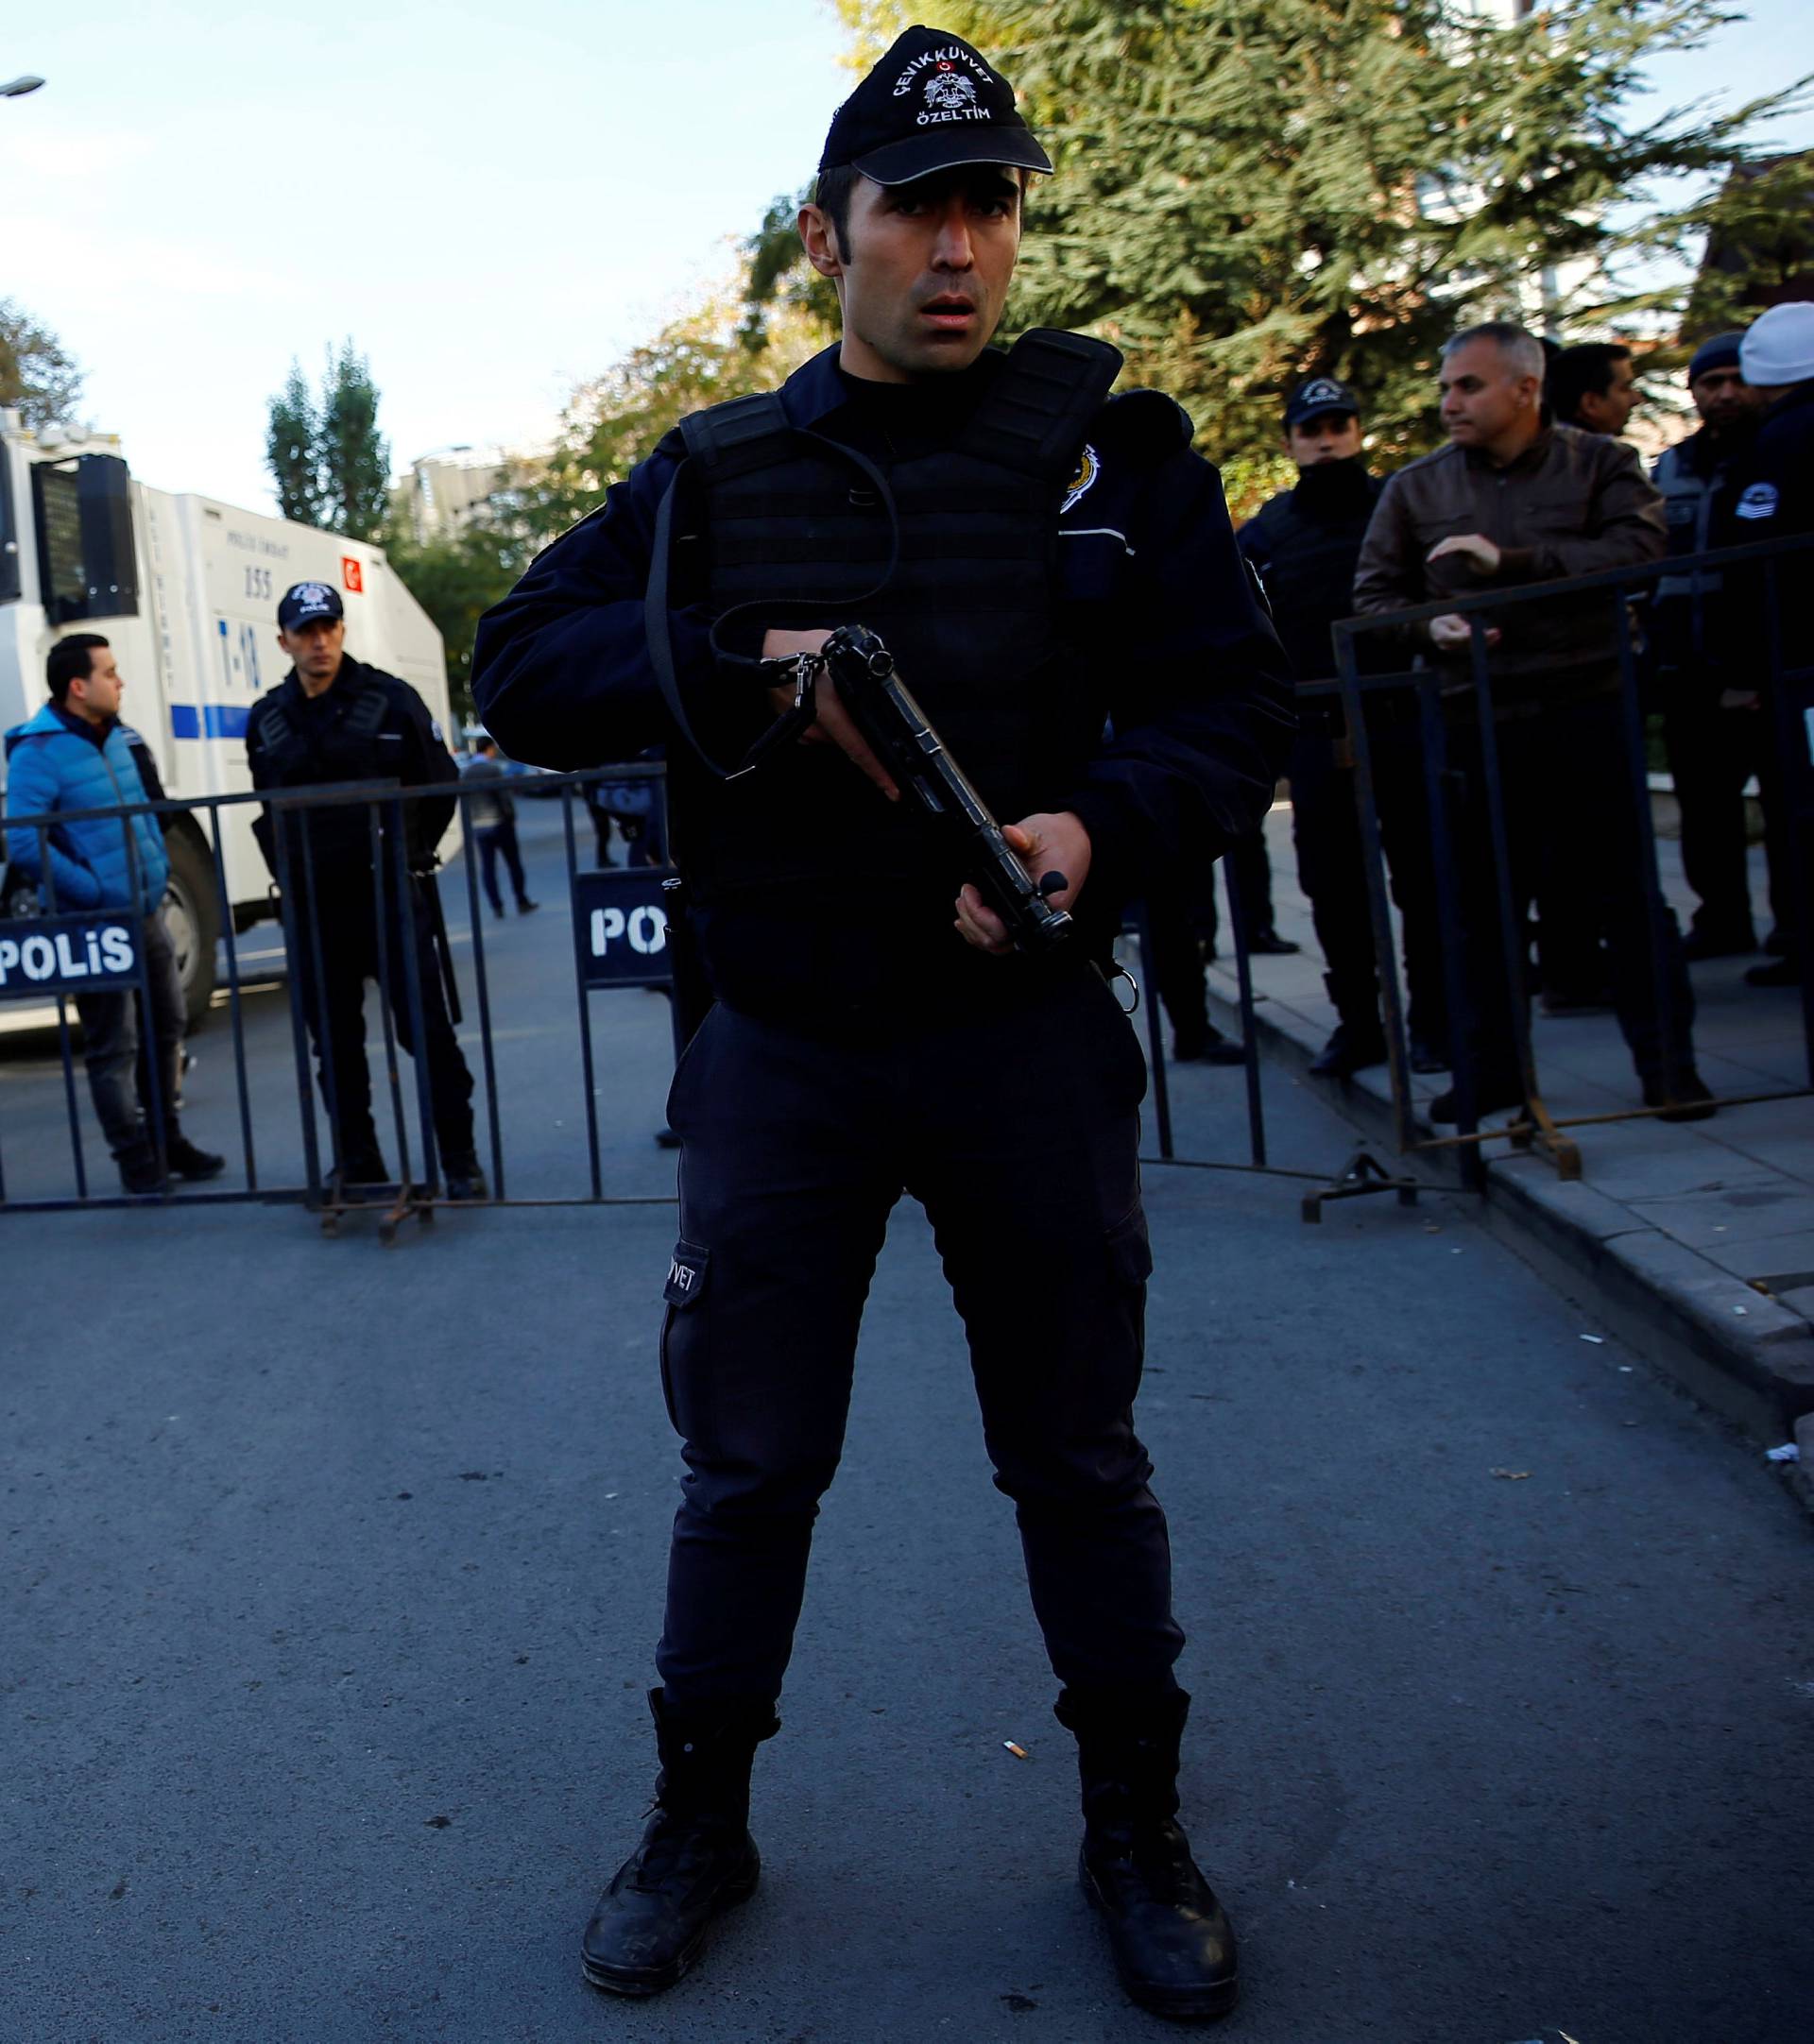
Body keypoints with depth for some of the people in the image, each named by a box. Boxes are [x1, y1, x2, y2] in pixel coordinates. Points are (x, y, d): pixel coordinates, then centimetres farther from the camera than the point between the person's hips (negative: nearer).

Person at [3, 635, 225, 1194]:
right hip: (94, 924, -8)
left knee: (166, 1023, 16)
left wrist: (157, 865, 8)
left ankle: (166, 1139, 30)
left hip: (146, 910, 8)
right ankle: (136, 1160, 8)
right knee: (113, 1046, -2)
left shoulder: (120, 737, 9)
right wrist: (94, 892, -20)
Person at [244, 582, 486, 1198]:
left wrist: (406, 857, 1)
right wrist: (290, 874, 9)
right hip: (311, 906, 4)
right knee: (334, 1042, 9)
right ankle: (357, 1164, 19)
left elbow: (440, 787, 2)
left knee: (425, 1029, -3)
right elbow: (265, 812, 19)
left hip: (389, 895, -4)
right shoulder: (267, 720, 9)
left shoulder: (391, 700, -2)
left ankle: (460, 1159, 6)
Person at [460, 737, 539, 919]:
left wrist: (470, 824, 11)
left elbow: (464, 800, 6)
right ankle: (522, 903, 8)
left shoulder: (464, 772, 5)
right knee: (513, 863, 5)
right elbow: (504, 794, -15)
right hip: (499, 822, -5)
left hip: (478, 826, 5)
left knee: (487, 867, 5)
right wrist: (511, 815, -2)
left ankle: (496, 906, 2)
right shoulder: (493, 768, -12)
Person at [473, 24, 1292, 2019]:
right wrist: (745, 669, -18)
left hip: (1027, 1035, 0)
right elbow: (520, 667, -2)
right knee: (745, 1463, 11)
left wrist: (1105, 828, -23)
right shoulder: (717, 472, 5)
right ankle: (699, 1824, 31)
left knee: (1080, 1457, 12)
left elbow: (1233, 706, -2)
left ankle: (1136, 1831, 32)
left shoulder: (1107, 447, 1)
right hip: (783, 1051, 1)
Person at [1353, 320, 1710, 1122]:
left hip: (1590, 716, -1)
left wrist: (1513, 562, -18)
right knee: (1482, 905, 5)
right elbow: (1373, 595, 11)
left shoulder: (1600, 464, 5)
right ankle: (1491, 1068, 17)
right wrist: (1430, 626, -11)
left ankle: (1668, 1064, 12)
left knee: (1631, 893, 2)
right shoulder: (1415, 488, 10)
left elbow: (1639, 550, -11)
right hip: (1479, 725, 2)